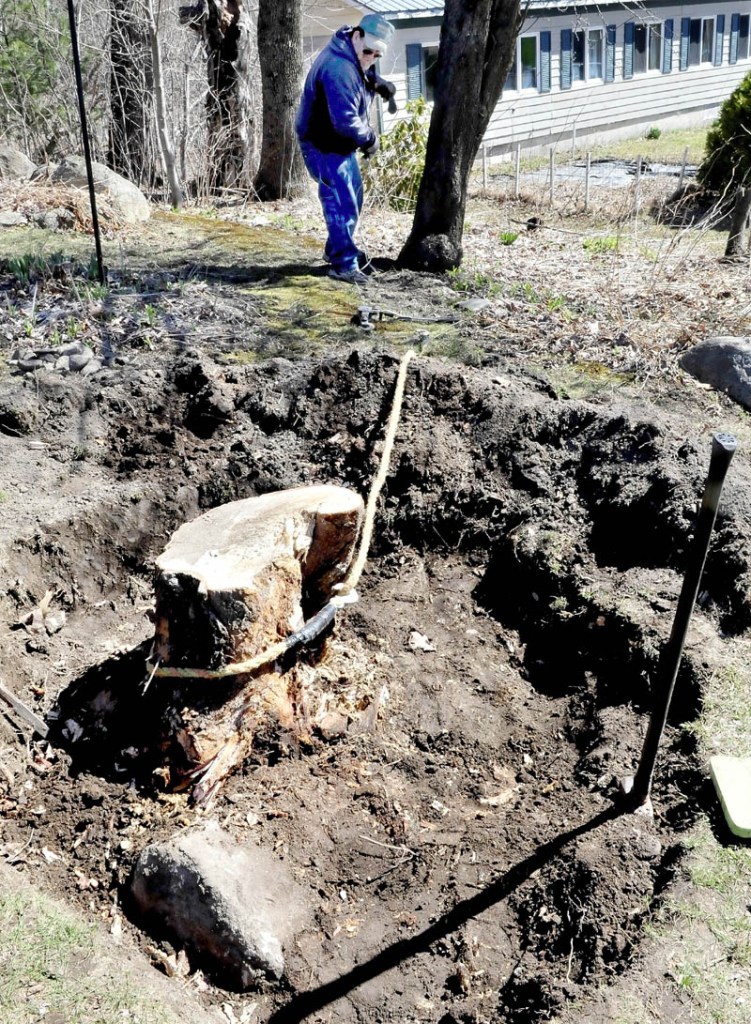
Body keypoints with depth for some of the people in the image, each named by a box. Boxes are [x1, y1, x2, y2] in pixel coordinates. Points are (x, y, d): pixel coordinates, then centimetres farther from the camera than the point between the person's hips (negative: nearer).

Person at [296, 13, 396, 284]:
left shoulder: (353, 58, 3)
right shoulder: (338, 68, -29)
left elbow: (366, 74, 24)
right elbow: (345, 120, -35)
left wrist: (379, 83, 1)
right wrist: (369, 139, -19)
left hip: (341, 143, 11)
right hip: (323, 146, -11)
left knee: (353, 199, 18)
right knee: (342, 203, -12)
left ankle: (337, 249, 32)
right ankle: (344, 264, -6)